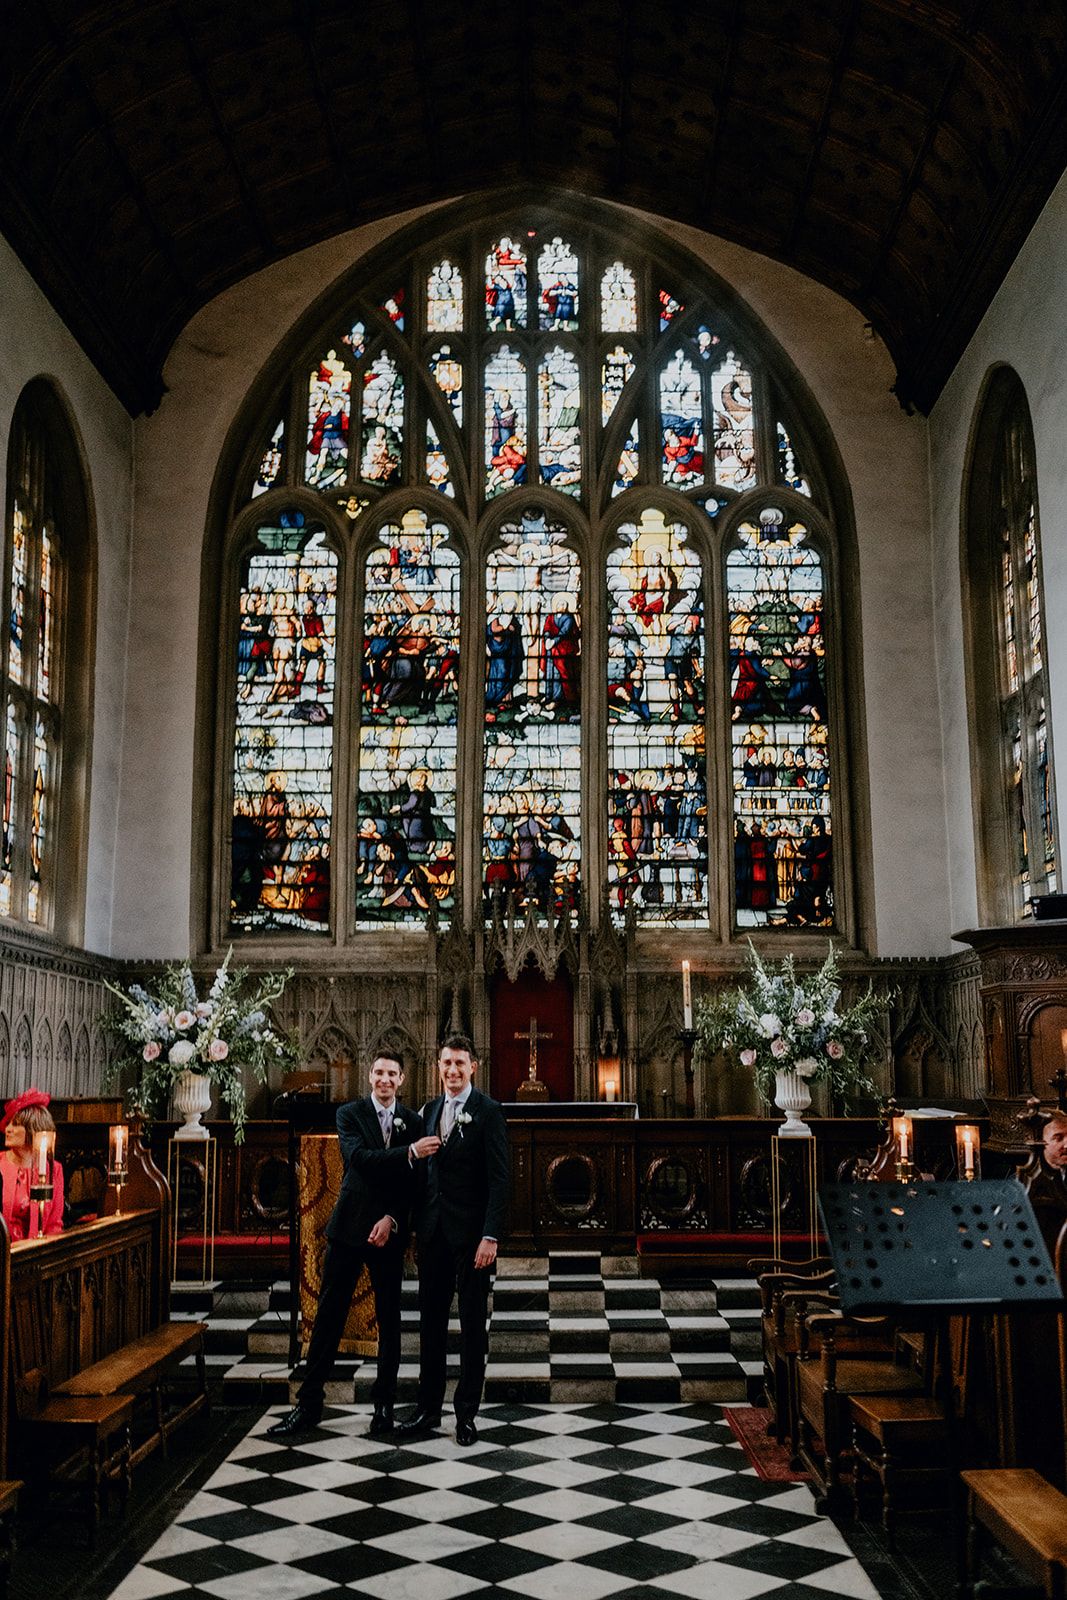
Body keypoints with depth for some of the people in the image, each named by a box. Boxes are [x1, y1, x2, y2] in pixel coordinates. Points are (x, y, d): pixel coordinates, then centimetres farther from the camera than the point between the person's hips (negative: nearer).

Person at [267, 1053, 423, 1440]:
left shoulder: (413, 1121, 5)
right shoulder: (350, 1114, 1)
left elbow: (414, 1179, 1)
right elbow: (358, 1157, -17)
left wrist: (392, 1219, -11)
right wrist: (407, 1153, -25)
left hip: (389, 1230, 1)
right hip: (349, 1228, -1)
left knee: (389, 1320, 8)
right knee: (328, 1316, 2)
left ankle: (384, 1404, 20)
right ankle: (309, 1404, 10)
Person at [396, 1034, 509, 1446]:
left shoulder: (488, 1112, -7)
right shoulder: (430, 1110, 12)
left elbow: (499, 1178, -12)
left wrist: (491, 1236, -18)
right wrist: (413, 1153, -2)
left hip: (471, 1232, -5)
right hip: (433, 1231, 6)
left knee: (473, 1324, 5)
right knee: (431, 1321, 10)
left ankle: (466, 1412, 15)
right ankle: (428, 1409, 20)